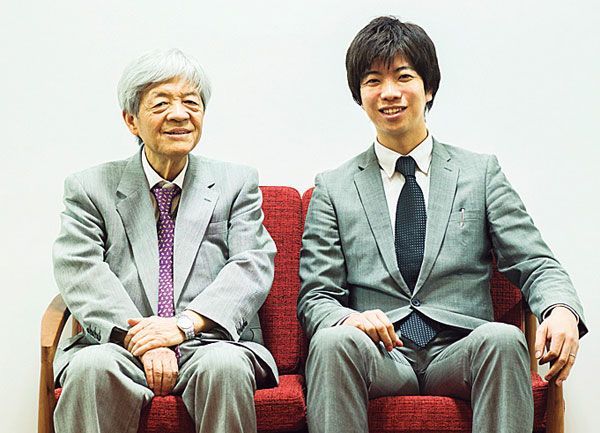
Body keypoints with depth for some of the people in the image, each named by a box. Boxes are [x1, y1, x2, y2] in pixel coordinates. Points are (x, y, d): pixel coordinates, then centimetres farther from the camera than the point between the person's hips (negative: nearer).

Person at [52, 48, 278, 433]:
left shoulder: (237, 183, 14)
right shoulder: (91, 189, 12)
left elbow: (253, 265, 1)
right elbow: (81, 271, -2)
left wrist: (184, 323, -15)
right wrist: (140, 338, -18)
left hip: (211, 341, 1)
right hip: (121, 345, 0)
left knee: (224, 365, -33)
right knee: (92, 367, -32)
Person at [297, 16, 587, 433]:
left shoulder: (481, 172, 14)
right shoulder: (334, 188, 13)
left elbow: (535, 264, 7)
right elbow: (315, 297, 8)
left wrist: (562, 311, -16)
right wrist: (348, 318, -17)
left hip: (460, 352, 1)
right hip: (380, 354, -1)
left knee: (503, 338, -33)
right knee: (334, 341, -34)